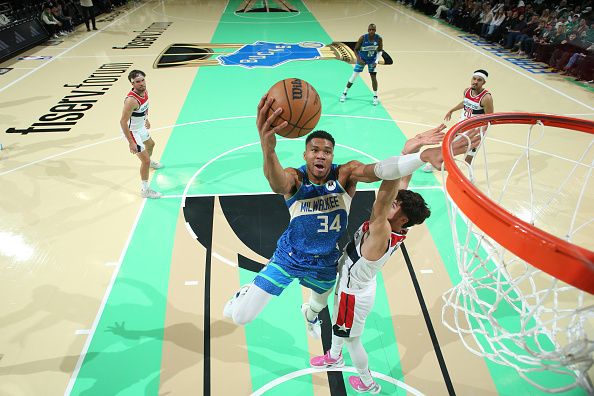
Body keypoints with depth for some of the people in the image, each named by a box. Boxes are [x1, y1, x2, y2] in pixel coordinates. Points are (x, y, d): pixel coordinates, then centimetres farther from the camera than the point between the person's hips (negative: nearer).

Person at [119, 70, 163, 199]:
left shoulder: (145, 91, -7)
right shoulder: (131, 100, -34)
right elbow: (123, 122, -32)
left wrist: (146, 119, 27)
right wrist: (131, 142, -32)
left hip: (141, 127, 9)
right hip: (133, 131, -9)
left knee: (150, 144, 35)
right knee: (145, 161, -8)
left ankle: (150, 162, 68)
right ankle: (145, 190, 6)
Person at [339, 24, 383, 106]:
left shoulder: (379, 38, -20)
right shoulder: (363, 38, -25)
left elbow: (380, 51, -6)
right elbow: (356, 49, -14)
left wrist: (376, 61, -19)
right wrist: (359, 59, -29)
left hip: (372, 60, 1)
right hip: (362, 59, -1)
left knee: (373, 77, -6)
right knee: (354, 76, 0)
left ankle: (375, 97, 8)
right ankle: (344, 93, 15)